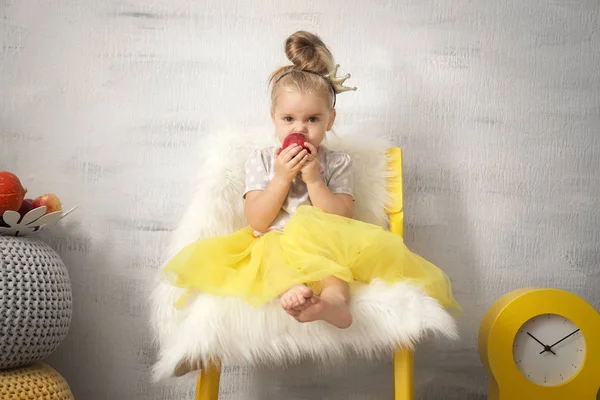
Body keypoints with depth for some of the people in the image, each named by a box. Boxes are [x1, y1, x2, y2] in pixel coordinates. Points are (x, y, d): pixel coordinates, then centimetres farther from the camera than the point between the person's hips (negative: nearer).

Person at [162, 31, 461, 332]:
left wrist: (313, 179, -10)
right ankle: (290, 288, -59)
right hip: (272, 247, 1)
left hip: (324, 250, 0)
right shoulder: (261, 160, 11)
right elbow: (256, 221, 0)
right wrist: (282, 177, -9)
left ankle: (333, 296, -55)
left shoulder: (337, 163, 10)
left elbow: (341, 221, -2)